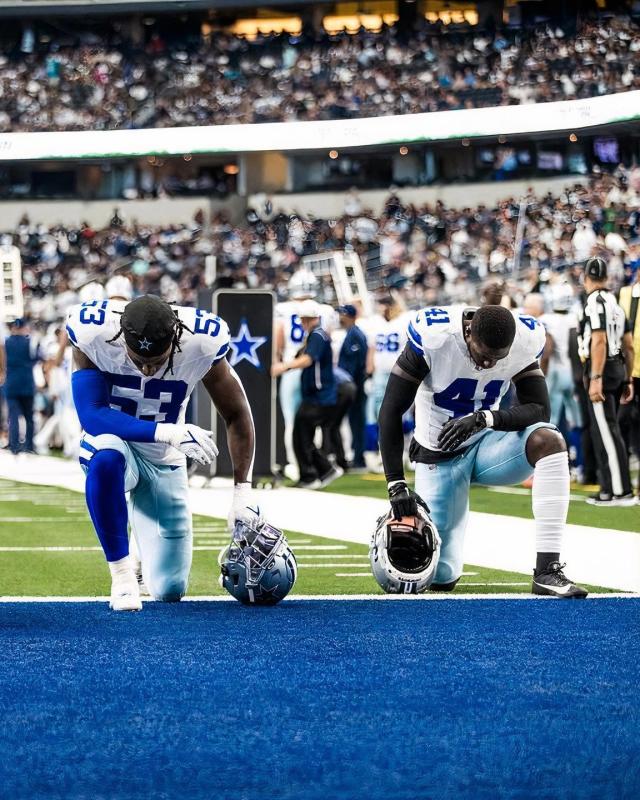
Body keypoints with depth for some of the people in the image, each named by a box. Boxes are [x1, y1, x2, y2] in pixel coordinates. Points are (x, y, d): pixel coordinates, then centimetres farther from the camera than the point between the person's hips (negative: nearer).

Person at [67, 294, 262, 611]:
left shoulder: (201, 343, -22)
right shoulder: (93, 333, -27)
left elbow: (237, 415, -8)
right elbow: (91, 414, -29)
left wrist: (243, 492, -11)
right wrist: (166, 432, -39)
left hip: (163, 461, 2)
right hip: (111, 445, -2)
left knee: (169, 589, -1)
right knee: (107, 457, -41)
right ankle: (122, 574, -22)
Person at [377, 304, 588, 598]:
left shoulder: (525, 339, -15)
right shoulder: (433, 335, -25)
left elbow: (539, 409, -16)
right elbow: (391, 411, -21)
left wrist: (484, 419, -34)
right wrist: (396, 485, -26)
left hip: (486, 442, 2)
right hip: (439, 455, -2)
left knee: (549, 441, -30)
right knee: (442, 578, -5)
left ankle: (547, 572, -29)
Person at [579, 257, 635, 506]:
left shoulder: (595, 302, -12)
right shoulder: (615, 303, 16)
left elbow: (599, 341, -21)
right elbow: (628, 346, 18)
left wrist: (596, 379, -24)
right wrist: (627, 380, 23)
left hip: (601, 370, -9)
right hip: (618, 369, 9)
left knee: (607, 431, -8)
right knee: (603, 431, 15)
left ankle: (621, 491, -10)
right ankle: (610, 487, 18)